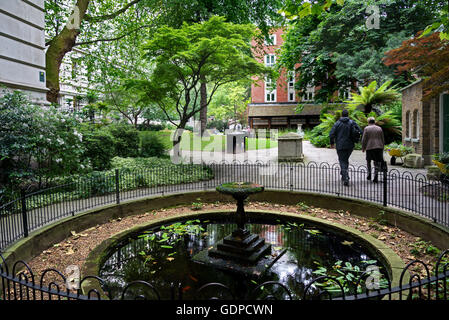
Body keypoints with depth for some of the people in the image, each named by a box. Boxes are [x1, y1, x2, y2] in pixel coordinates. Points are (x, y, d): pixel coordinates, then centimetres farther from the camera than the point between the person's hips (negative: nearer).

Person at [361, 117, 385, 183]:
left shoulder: (366, 129, 0)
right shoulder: (379, 128, 8)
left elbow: (364, 139, -4)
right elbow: (383, 140, 10)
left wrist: (363, 148, 6)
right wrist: (382, 148, 19)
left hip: (369, 147, -2)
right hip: (379, 147, 2)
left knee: (368, 161, 18)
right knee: (377, 163, 5)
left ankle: (369, 174, 16)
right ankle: (375, 176, -6)